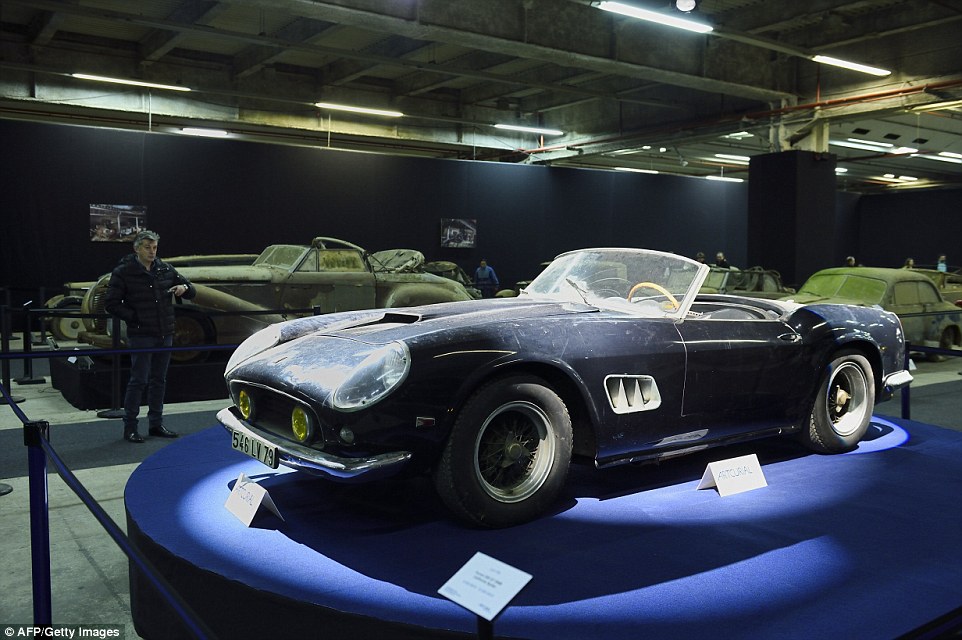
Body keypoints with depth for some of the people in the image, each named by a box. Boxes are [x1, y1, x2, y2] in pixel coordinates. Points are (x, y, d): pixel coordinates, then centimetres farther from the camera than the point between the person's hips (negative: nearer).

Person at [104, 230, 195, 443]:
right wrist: (134, 318, -13)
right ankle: (130, 427, 4)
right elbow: (111, 304, -6)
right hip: (141, 336, -5)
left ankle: (156, 424, 21)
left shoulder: (165, 269, 10)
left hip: (165, 335, 5)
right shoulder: (123, 272, -4)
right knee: (139, 380, -5)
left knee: (159, 380, 11)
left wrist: (184, 287, -8)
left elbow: (192, 291, 14)